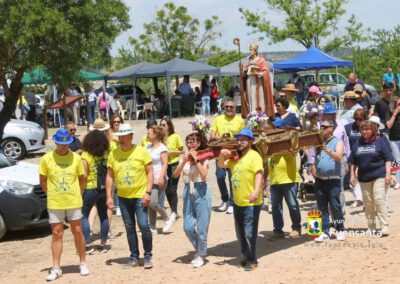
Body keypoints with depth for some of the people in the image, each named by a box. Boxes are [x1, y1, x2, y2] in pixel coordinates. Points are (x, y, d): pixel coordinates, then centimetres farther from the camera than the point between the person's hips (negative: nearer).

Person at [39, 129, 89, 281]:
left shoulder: (76, 157, -2)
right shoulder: (47, 158, -4)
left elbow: (82, 179, 7)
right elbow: (43, 181, 3)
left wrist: (78, 195, 3)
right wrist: (53, 194, 1)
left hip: (74, 202, 0)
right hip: (54, 203, 0)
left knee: (78, 232, 8)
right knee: (56, 234, 5)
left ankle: (83, 263, 22)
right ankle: (56, 268, 10)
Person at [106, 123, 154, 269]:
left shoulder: (141, 151, -5)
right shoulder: (113, 154, 4)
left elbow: (150, 172, -4)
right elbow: (110, 176, 8)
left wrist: (148, 192, -12)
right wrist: (109, 196, 2)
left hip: (140, 195, -3)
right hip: (123, 197, 4)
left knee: (144, 225, -8)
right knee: (129, 227, 10)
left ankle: (148, 256, 7)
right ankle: (134, 257, 19)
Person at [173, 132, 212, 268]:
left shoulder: (203, 158, -3)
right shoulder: (184, 157, 7)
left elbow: (203, 174, -18)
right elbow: (175, 174, -4)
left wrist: (196, 160, -17)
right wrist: (183, 162, -17)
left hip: (201, 191, -4)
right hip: (188, 191, 4)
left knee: (201, 226, 0)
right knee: (188, 227, 5)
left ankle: (201, 255, 14)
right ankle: (199, 250, 27)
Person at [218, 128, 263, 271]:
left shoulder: (254, 156, -11)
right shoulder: (235, 156, 14)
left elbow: (259, 174, -23)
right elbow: (221, 165, 22)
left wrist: (256, 191, -38)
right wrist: (222, 155, 0)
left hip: (251, 203, -8)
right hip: (237, 202, 8)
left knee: (249, 232, -7)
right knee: (240, 232, 16)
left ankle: (251, 260, 5)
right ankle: (247, 257, 30)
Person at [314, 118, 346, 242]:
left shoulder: (337, 142, -1)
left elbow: (339, 157, -15)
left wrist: (328, 151, -31)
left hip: (333, 180, -4)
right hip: (319, 179, 4)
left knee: (335, 206, -1)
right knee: (322, 207, 5)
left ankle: (340, 230, 13)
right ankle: (324, 232, 9)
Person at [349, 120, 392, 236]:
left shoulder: (380, 140, 0)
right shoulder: (358, 143, 11)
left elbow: (388, 158, -3)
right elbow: (353, 161, 17)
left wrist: (388, 174, -10)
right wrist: (352, 175, 11)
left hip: (379, 176, -5)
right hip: (364, 177, 5)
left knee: (380, 200, -13)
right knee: (368, 203, 8)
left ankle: (385, 227, -11)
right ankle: (371, 227, 18)